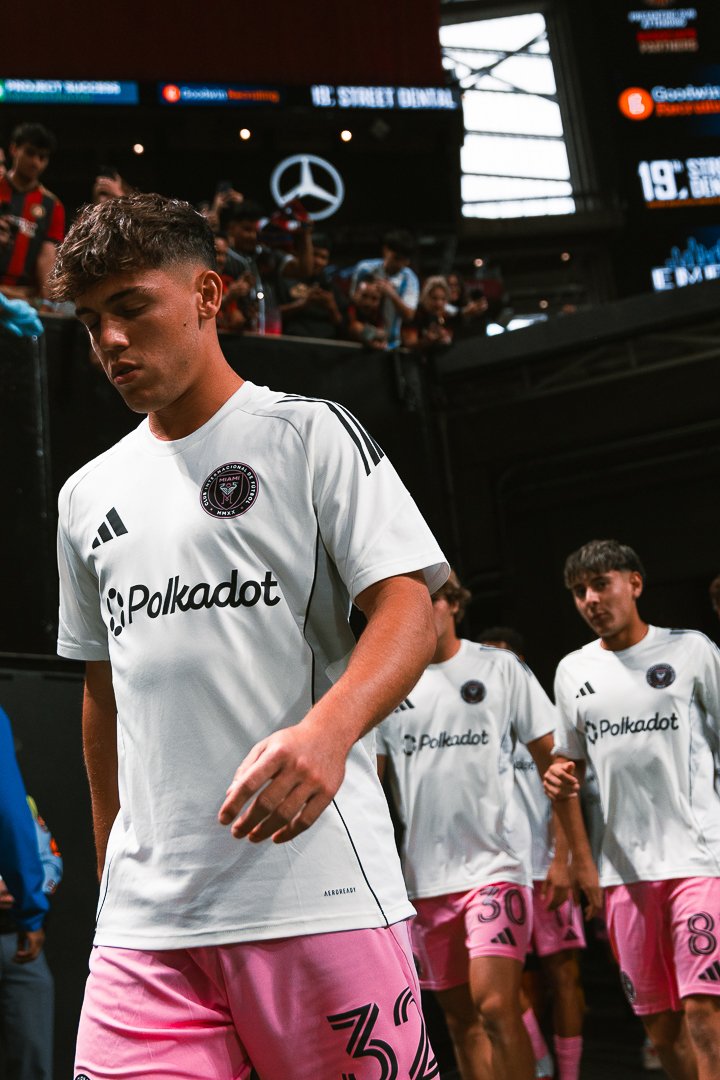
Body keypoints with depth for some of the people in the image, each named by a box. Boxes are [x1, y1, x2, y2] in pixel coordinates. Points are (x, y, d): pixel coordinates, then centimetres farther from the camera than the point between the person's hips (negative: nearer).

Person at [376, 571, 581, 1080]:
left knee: (496, 1007, -17)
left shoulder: (501, 667, 1)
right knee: (460, 1016, 8)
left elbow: (553, 760, 3)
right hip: (424, 875, 4)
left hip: (496, 862, -3)